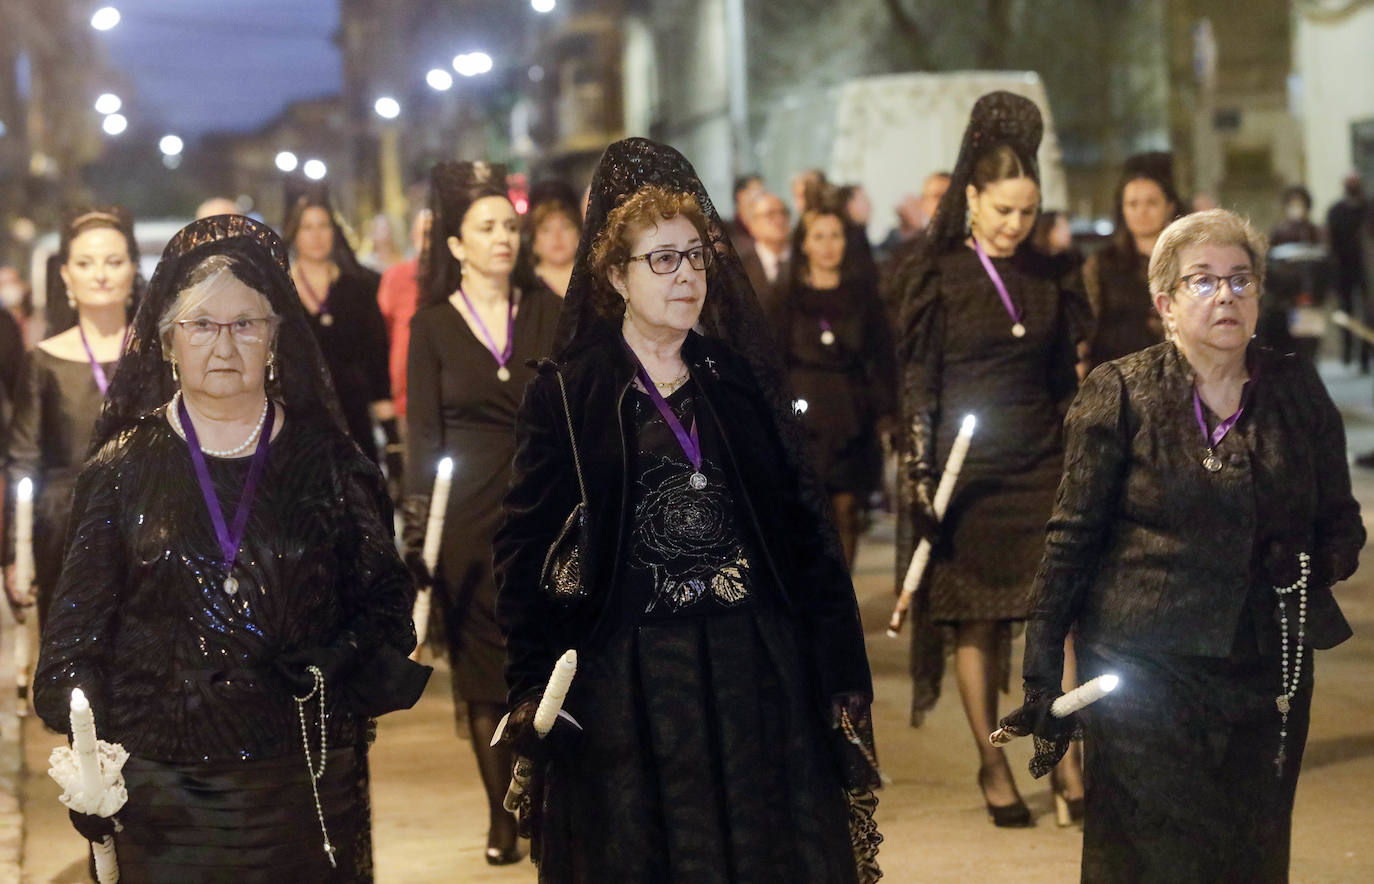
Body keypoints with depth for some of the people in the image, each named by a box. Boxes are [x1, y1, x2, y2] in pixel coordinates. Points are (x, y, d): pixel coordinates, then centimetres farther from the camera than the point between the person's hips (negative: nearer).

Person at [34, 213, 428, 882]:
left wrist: (333, 667, -13)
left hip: (306, 779, 1)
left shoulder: (327, 461, 5)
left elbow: (385, 600, 7)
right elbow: (77, 629, 3)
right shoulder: (124, 467, 4)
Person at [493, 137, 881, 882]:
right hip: (626, 685, -3)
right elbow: (524, 548, -2)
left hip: (757, 674, 3)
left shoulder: (745, 379, 8)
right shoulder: (566, 394, 0)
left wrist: (842, 674, 0)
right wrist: (532, 686, -11)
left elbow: (805, 528, 6)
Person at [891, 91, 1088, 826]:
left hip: (1043, 465, 3)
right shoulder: (936, 277, -2)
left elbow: (1069, 378, 12)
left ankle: (1067, 759, -2)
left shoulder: (1051, 278, 8)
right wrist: (921, 475, -9)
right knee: (977, 620, 3)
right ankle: (992, 767, 12)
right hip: (967, 469, -3)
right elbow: (917, 382, -4)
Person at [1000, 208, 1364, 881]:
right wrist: (1042, 676, -4)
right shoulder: (1119, 392, -2)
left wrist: (1306, 566, -7)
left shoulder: (1298, 390, 6)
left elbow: (1341, 527, 14)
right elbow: (1071, 539, -2)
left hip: (1267, 673, 3)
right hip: (1142, 673, -3)